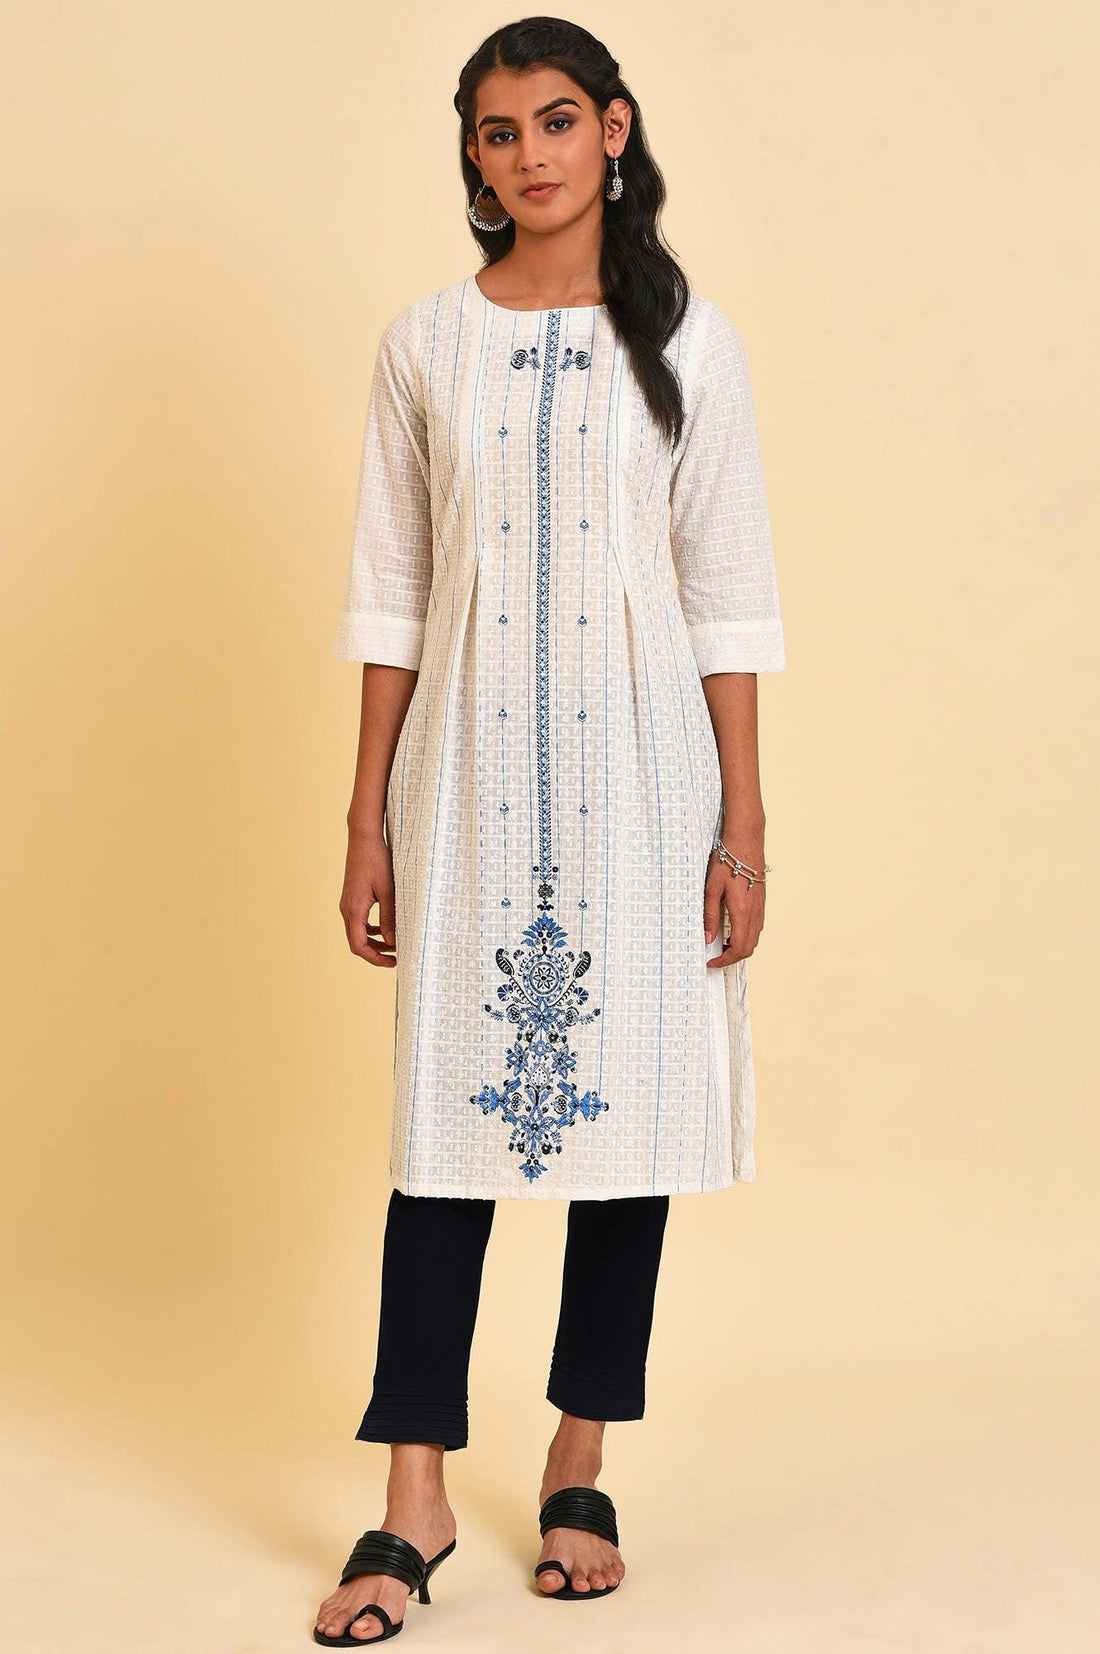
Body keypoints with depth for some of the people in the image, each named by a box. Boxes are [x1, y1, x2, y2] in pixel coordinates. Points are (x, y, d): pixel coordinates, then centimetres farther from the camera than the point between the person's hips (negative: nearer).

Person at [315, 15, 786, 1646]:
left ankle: (581, 1468, 20)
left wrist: (743, 828, -3)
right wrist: (369, 819, 2)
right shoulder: (424, 344, 5)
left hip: (640, 770, 0)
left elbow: (731, 599, 1)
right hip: (469, 772, 0)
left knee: (630, 1106, 5)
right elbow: (391, 596, 6)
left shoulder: (686, 342, 2)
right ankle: (415, 1506, 6)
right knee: (448, 1115, -1)